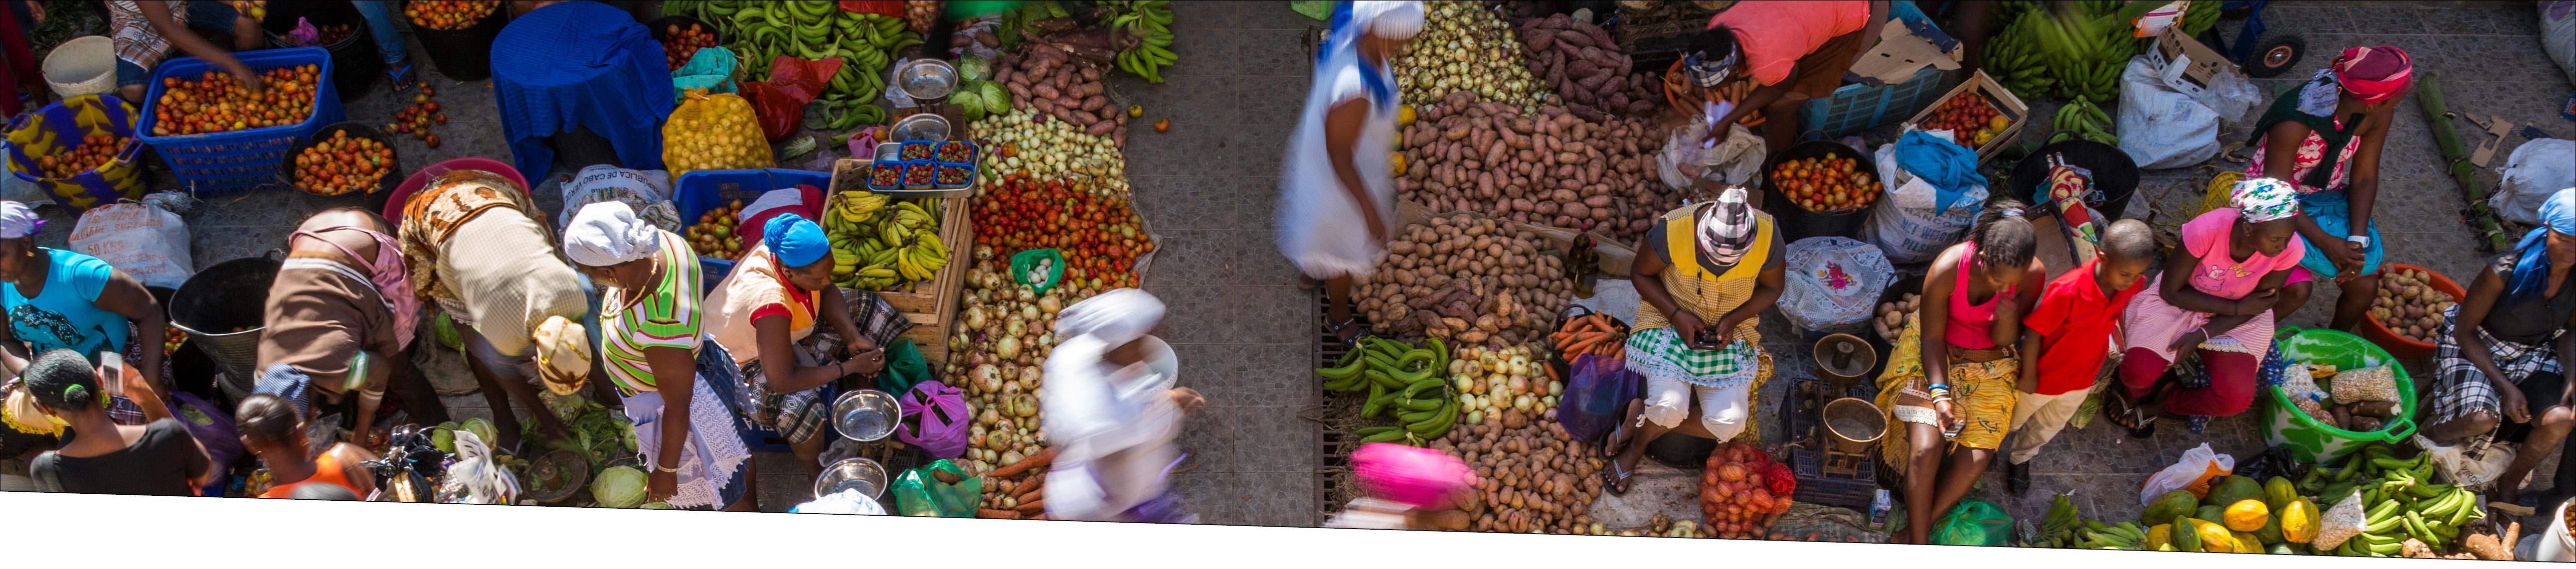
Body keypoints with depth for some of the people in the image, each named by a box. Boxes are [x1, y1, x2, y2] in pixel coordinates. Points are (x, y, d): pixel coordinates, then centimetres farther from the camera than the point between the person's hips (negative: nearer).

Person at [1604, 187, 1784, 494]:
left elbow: (1771, 287, -1)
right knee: (1670, 405, -27)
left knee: (1730, 422, -16)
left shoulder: (1768, 237, -22)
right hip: (1671, 319, -2)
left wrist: (1733, 320, -16)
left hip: (1730, 328, 3)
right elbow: (1641, 273, -8)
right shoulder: (1672, 230, -27)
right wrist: (1676, 315, -20)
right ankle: (1639, 441, 8)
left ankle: (1641, 417, 4)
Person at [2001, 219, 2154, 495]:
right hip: (2045, 376, -5)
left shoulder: (2133, 285, -21)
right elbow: (2033, 332, -27)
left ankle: (2020, 458, 58)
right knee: (2012, 420, 23)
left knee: (2051, 425, 30)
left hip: (2082, 378, 5)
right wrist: (2028, 375, -18)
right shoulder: (2067, 290, -40)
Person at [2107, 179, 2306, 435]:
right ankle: (2134, 394, 13)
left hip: (2234, 323, 2)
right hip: (2180, 303, -2)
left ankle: (2164, 403, 9)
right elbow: (2171, 291, -17)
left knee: (2236, 399, -22)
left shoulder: (2290, 250, -23)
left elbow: (2257, 306, -9)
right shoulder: (2206, 230, -31)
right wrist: (2236, 308, -21)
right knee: (2139, 371, -27)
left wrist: (2202, 335, -21)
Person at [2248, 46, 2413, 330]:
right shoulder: (2295, 122, -33)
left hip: (2329, 199, 6)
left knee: (2365, 285, -10)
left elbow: (2364, 177, -5)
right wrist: (2326, 242, -30)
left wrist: (2357, 240, -17)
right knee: (2298, 289, -25)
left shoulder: (2378, 115, -15)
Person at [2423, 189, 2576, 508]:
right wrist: (2506, 387, -20)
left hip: (2534, 355, 4)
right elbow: (2464, 331, -16)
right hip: (2475, 346, -4)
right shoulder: (2506, 272, -27)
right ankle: (2432, 432, 4)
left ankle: (2510, 484, 3)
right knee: (2482, 419, -32)